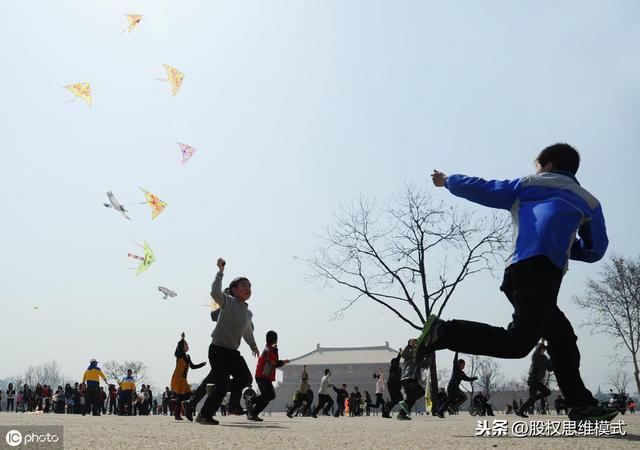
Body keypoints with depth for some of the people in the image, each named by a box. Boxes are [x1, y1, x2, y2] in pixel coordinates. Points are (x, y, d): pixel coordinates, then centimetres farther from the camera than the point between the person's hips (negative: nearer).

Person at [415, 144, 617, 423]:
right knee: (519, 342, -16)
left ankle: (581, 404, 17)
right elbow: (594, 251, 28)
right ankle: (444, 332, -22)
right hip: (541, 271, -5)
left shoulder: (525, 186, 26)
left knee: (562, 336, 17)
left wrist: (447, 181, 45)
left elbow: (479, 188, 28)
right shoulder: (587, 201, 23)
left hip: (518, 272, 5)